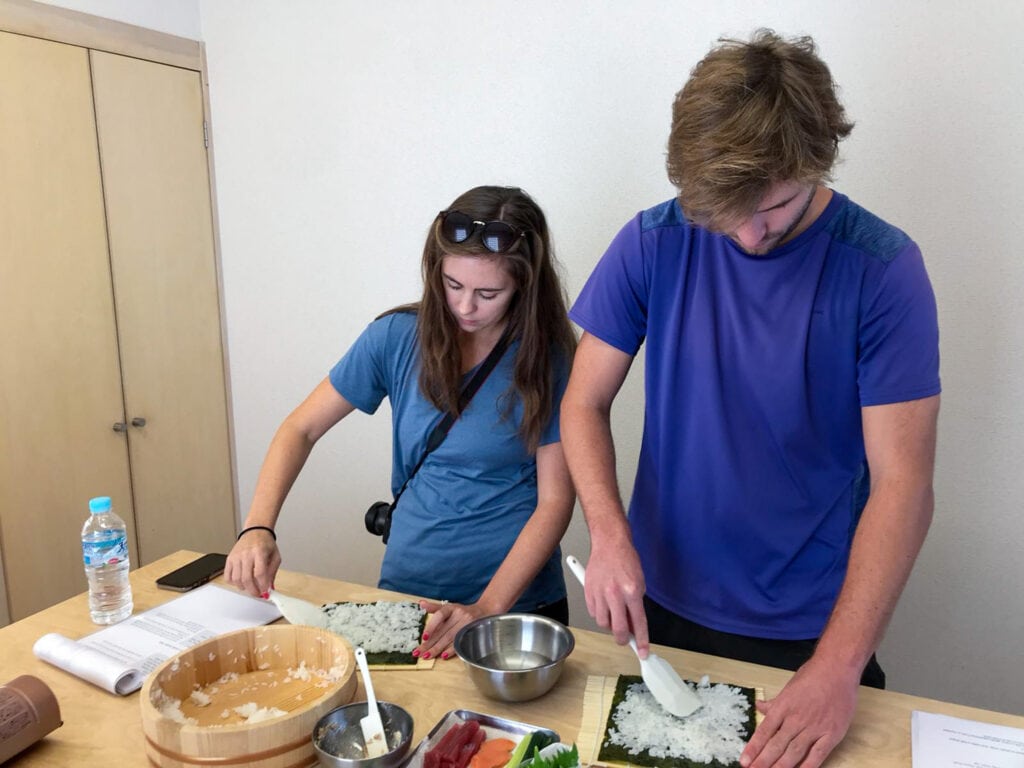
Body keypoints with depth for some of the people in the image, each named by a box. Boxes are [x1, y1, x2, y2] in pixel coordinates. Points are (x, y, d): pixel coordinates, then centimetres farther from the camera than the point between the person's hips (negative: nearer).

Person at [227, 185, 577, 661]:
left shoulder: (549, 360, -9)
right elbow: (301, 429, 1)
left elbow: (555, 500, -10)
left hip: (520, 600, -1)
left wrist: (488, 608, -19)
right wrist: (257, 529, -13)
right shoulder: (398, 337, -4)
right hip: (406, 588, 2)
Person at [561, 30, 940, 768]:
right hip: (662, 604, 3)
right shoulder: (654, 243, -11)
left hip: (810, 627, -2)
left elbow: (902, 483, -17)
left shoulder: (882, 267, -15)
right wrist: (609, 535, -22)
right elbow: (585, 405, -6)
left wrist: (838, 667, -24)